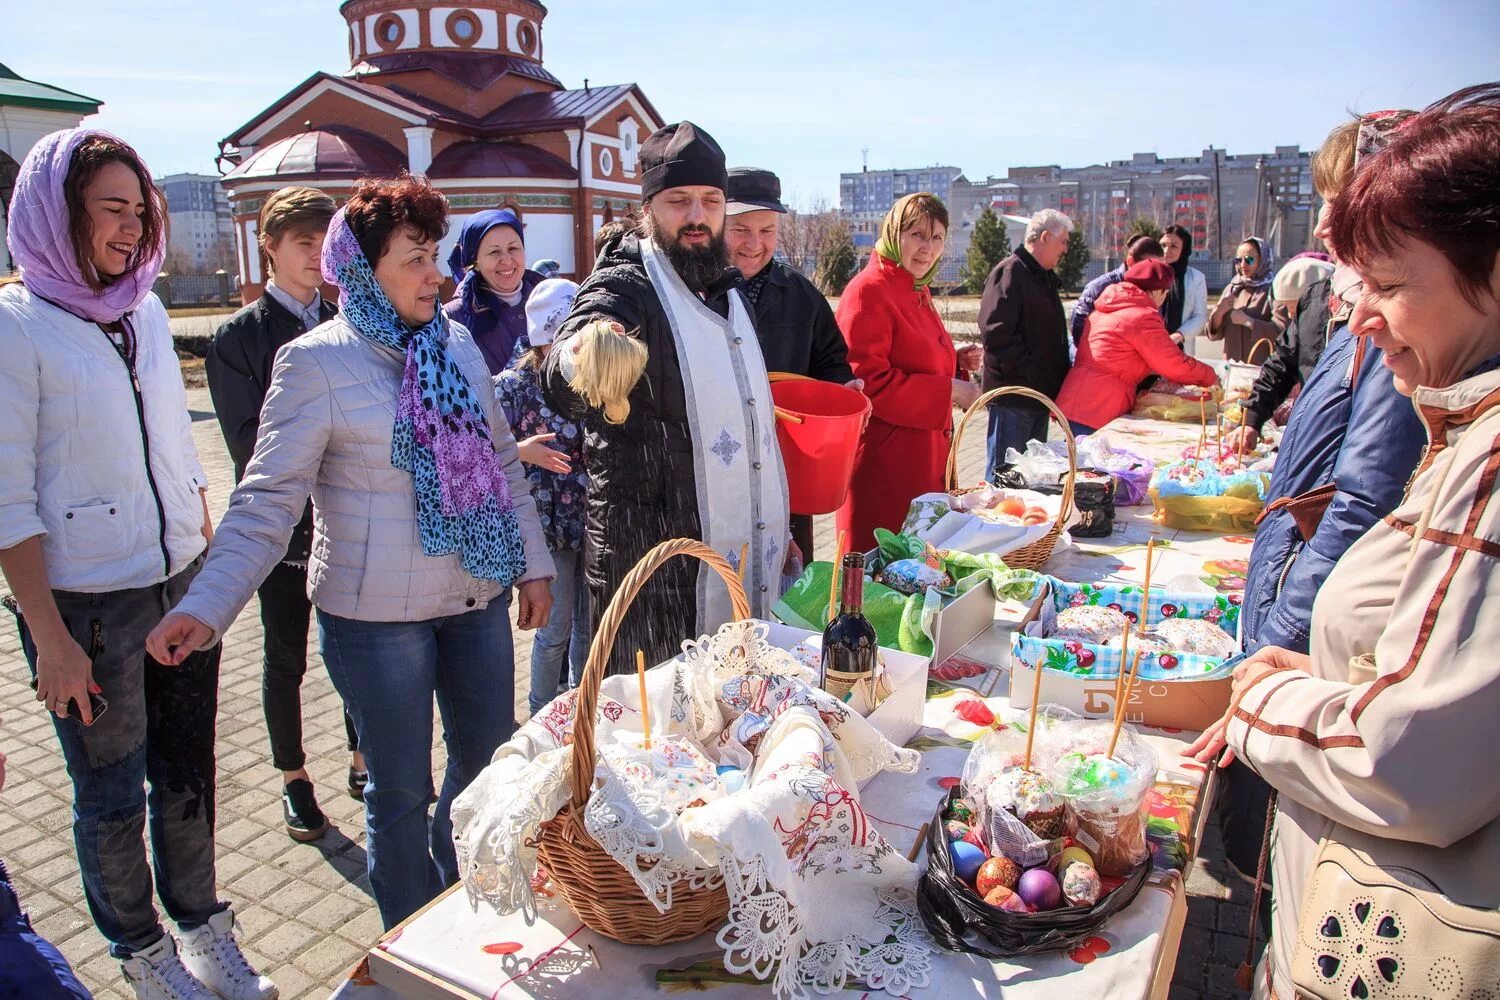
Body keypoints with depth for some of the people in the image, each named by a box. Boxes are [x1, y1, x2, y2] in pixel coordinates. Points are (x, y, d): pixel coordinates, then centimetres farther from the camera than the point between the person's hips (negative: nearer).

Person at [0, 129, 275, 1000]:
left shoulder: (147, 312, 7)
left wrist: (215, 566, 12)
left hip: (184, 588, 5)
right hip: (86, 603, -5)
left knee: (187, 778, 16)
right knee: (113, 796, 12)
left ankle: (204, 928, 36)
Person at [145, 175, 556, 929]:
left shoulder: (458, 343, 5)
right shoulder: (316, 363, -10)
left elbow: (501, 461, 11)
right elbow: (268, 501, -12)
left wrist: (532, 563, 10)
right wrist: (205, 606, -22)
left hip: (477, 599, 5)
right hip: (376, 615, -5)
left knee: (489, 763, 16)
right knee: (402, 788, 9)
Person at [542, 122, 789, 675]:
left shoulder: (729, 291, 14)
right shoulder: (624, 287, -11)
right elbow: (561, 391, -32)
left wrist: (777, 532, 22)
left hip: (747, 561, 7)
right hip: (654, 565, -7)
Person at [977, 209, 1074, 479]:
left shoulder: (1045, 278, 20)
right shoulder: (1010, 272, -11)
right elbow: (996, 332, -22)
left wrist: (1058, 381, 13)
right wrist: (1032, 375, -20)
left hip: (1040, 394, 10)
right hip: (1013, 395, -10)